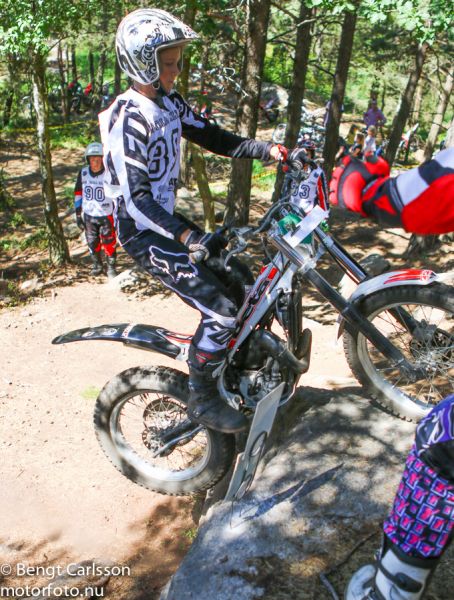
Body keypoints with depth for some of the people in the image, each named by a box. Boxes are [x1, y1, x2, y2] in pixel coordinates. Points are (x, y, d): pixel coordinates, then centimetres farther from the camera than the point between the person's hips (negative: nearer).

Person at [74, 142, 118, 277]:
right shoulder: (83, 173, -1)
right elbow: (78, 194, 7)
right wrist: (78, 215, 7)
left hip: (106, 216, -4)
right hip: (89, 216, 4)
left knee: (109, 243, 1)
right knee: (93, 243, 14)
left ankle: (111, 268, 20)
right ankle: (97, 265, 35)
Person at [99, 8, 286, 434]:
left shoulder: (170, 103, 7)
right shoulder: (127, 119, -20)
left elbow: (211, 137, 9)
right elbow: (134, 198, -27)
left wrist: (266, 150, -5)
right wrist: (187, 236, -38)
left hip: (168, 220, 9)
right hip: (143, 233, -9)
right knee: (222, 310, -15)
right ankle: (201, 400, 3)